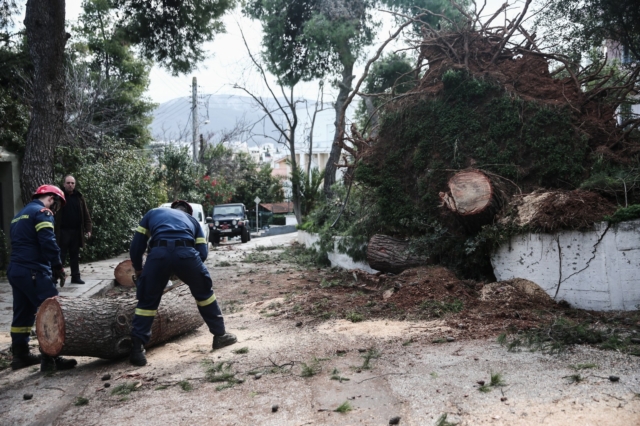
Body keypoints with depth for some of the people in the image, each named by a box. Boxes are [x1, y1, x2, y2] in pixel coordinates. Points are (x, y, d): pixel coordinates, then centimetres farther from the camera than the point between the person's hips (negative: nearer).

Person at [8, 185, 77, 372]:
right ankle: (50, 359, -7)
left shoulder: (19, 216, 23)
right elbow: (48, 243, -19)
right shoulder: (42, 212, -7)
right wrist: (58, 267, -10)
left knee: (22, 314, 16)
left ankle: (20, 355, 25)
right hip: (33, 272, -10)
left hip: (15, 270, 10)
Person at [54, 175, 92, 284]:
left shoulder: (79, 197, 9)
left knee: (75, 256, 11)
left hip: (76, 232, 4)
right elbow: (53, 215, -6)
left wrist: (88, 229, 0)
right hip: (62, 232, -4)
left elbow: (86, 215, 8)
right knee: (61, 256, -1)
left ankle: (75, 277, 18)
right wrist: (53, 231, -12)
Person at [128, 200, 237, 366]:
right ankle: (220, 335, 29)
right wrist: (188, 270, 35)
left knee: (147, 302, 15)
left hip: (159, 253, 0)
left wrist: (138, 269, 39)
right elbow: (202, 253, 21)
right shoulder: (192, 220, 35)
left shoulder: (152, 213, 35)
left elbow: (136, 245, 26)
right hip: (186, 253, 1)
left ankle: (137, 348, 11)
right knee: (204, 293, 22)